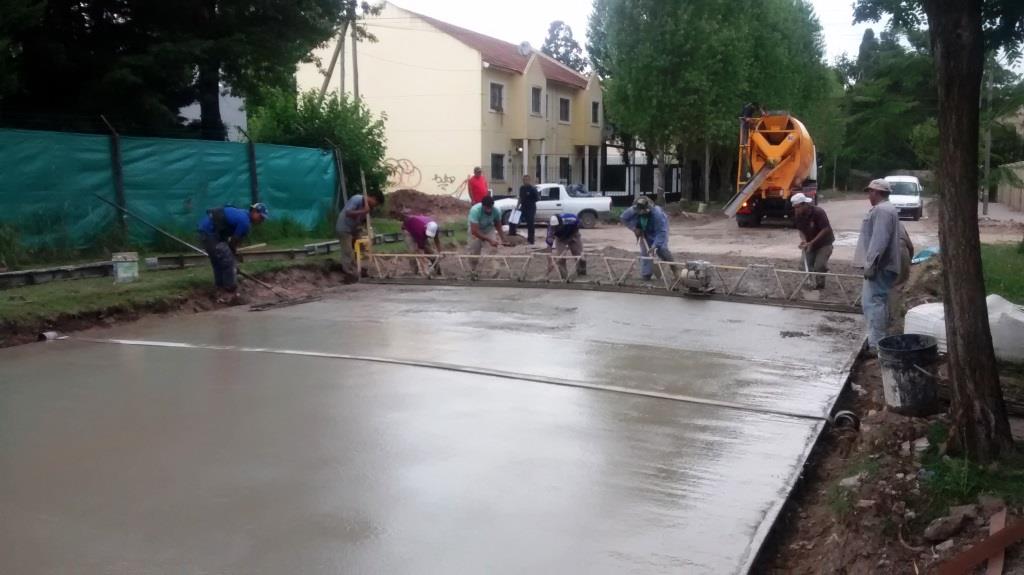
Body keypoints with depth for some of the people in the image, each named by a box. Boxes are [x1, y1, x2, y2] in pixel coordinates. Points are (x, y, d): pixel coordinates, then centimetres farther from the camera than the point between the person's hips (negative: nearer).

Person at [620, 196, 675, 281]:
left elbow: (662, 232, -39)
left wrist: (655, 245, -47)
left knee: (661, 249, -14)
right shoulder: (633, 211, -32)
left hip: (658, 230, -4)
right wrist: (634, 228, -21)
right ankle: (646, 274, 8)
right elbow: (623, 218, -12)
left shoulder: (657, 213, -42)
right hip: (644, 232, 4)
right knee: (645, 250, -2)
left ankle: (674, 270, 2)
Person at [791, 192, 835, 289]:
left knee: (819, 266, -13)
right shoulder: (798, 215, -10)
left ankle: (819, 285, 7)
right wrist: (804, 240, -19)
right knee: (804, 265, -1)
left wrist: (811, 242, -30)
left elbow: (825, 230, -26)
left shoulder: (818, 212, -27)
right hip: (810, 243, 6)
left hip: (824, 243, -6)